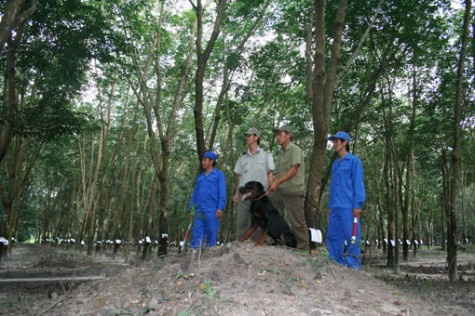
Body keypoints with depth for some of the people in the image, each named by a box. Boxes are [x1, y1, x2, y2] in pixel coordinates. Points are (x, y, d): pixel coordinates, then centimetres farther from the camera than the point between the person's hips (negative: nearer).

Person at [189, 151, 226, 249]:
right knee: (197, 234, 2)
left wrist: (220, 208, -13)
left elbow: (222, 193, -4)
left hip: (211, 210, -5)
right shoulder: (200, 176, 21)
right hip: (199, 210, 5)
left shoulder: (218, 174, 4)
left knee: (212, 233, -1)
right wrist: (191, 207, 13)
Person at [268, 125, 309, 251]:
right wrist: (270, 187, 9)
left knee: (298, 223, -3)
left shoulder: (295, 149, -8)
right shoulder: (281, 152, 16)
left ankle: (303, 249, 7)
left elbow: (293, 170, -18)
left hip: (294, 192, -8)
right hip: (280, 191, 8)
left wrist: (277, 182, -24)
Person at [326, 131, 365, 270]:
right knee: (332, 236, 7)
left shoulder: (354, 161, 0)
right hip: (336, 207, 7)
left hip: (348, 207, -7)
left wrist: (357, 205, -13)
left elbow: (358, 184, -6)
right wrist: (330, 206, 18)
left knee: (351, 237, -3)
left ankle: (353, 266, 3)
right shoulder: (335, 163, 20)